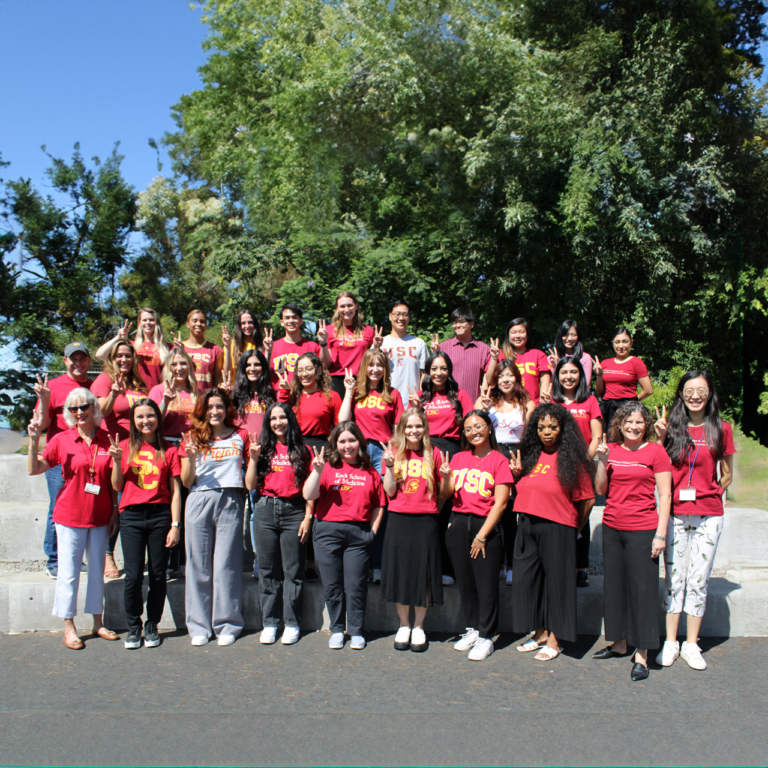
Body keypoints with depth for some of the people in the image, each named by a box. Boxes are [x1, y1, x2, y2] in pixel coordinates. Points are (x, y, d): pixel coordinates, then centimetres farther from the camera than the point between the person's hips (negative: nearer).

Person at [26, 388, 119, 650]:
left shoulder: (106, 440, 2)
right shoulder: (62, 440, -4)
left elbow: (113, 480, 7)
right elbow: (34, 469, -7)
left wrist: (114, 510, 5)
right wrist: (34, 440, -20)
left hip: (100, 517, 2)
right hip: (70, 516, -2)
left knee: (97, 570, 12)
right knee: (69, 572, 3)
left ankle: (98, 623, 25)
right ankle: (69, 627, 17)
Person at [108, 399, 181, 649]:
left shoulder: (169, 450, 5)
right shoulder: (125, 447, 7)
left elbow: (175, 491, 4)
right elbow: (117, 487, 8)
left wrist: (175, 525, -2)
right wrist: (116, 461, -7)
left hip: (160, 515, 0)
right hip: (132, 516, 0)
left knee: (158, 574, 3)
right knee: (133, 575, -4)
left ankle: (152, 625, 20)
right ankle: (133, 626, 15)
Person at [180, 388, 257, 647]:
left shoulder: (240, 437, 10)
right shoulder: (193, 438, 10)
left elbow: (250, 483, 9)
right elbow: (186, 482, 7)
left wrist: (253, 458, -6)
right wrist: (190, 458, -9)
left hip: (230, 502, -1)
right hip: (199, 502, 1)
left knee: (226, 564, 0)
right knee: (199, 565, 4)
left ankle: (227, 625, 11)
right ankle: (199, 625, 14)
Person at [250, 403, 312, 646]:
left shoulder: (302, 451, 7)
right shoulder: (264, 449, 11)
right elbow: (252, 485, 5)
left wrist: (308, 517, -3)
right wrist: (254, 459, -6)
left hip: (294, 511, -1)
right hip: (265, 510, 2)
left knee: (293, 570, 2)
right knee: (268, 569, 6)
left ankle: (292, 624, 11)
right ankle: (269, 623, 15)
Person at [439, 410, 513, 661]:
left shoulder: (499, 461, -3)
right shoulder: (458, 458, 9)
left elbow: (500, 502, -8)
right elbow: (445, 494, 8)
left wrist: (482, 535, -13)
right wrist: (446, 478, -14)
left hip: (486, 525, -4)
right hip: (458, 524, 4)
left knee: (486, 583, -1)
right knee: (465, 581, 11)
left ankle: (486, 637, 11)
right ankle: (472, 628, 26)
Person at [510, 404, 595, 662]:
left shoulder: (572, 459, -6)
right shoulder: (530, 455, 9)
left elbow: (588, 499, -4)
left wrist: (575, 527, 2)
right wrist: (517, 473, -2)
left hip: (557, 528, -6)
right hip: (527, 527, 6)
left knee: (556, 580, 3)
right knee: (527, 578, 10)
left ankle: (554, 640, 15)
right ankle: (540, 633, 25)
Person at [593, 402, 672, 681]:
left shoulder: (655, 451, -4)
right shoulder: (611, 449, 7)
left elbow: (664, 495, -5)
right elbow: (600, 490, 5)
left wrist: (661, 533, -10)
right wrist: (602, 461, -9)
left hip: (643, 529, -4)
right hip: (612, 528, 5)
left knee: (642, 588, -1)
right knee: (615, 585, 13)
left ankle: (641, 654, 7)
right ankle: (619, 642, 28)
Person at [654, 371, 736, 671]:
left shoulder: (721, 429, 1)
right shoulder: (672, 426, 2)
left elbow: (727, 475, 8)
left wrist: (706, 496, 0)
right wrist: (660, 437, -5)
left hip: (708, 515, 0)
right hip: (675, 514, 0)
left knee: (699, 580, 5)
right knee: (673, 579, 6)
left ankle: (691, 644, 18)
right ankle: (670, 643, 16)